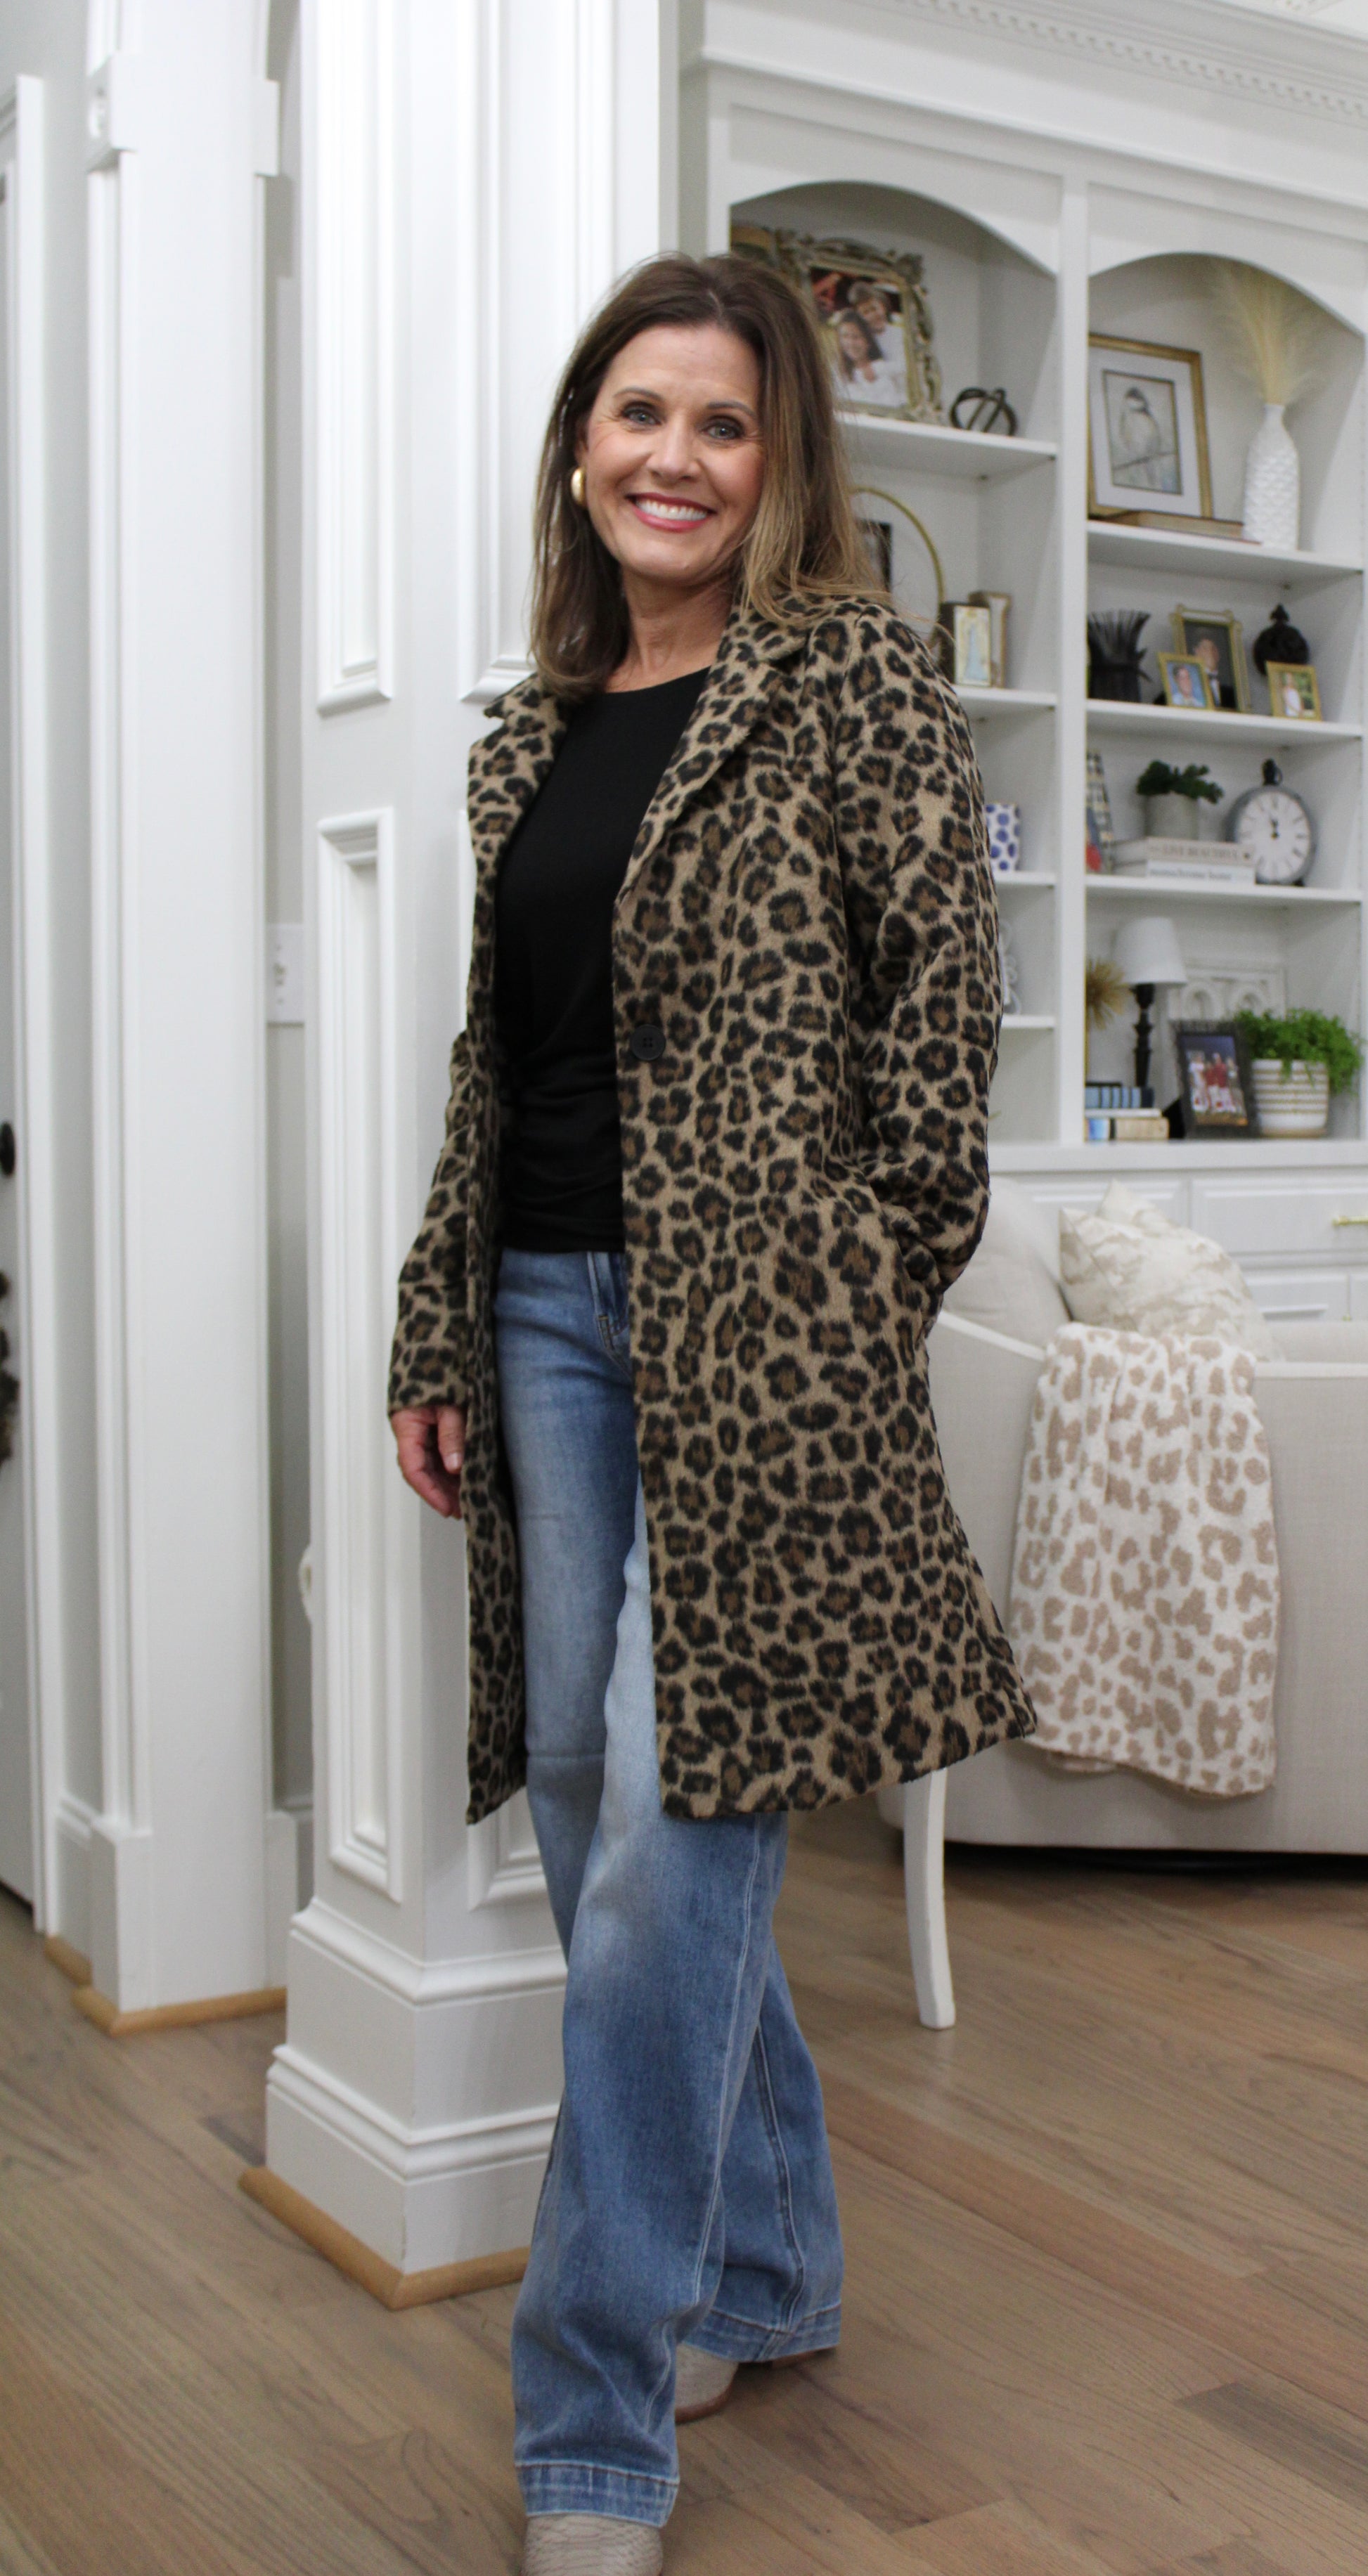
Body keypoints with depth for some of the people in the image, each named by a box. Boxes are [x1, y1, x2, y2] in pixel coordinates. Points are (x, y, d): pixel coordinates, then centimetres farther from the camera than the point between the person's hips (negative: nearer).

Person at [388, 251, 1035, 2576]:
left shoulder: (854, 681, -1)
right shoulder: (533, 734, 17)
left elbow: (939, 995, -5)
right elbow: (488, 1059, 16)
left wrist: (871, 1293, -7)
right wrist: (438, 1337, 13)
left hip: (753, 1327, -7)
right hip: (552, 1311, 7)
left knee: (675, 1824, -7)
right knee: (589, 1805, 10)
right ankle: (764, 2268, 30)